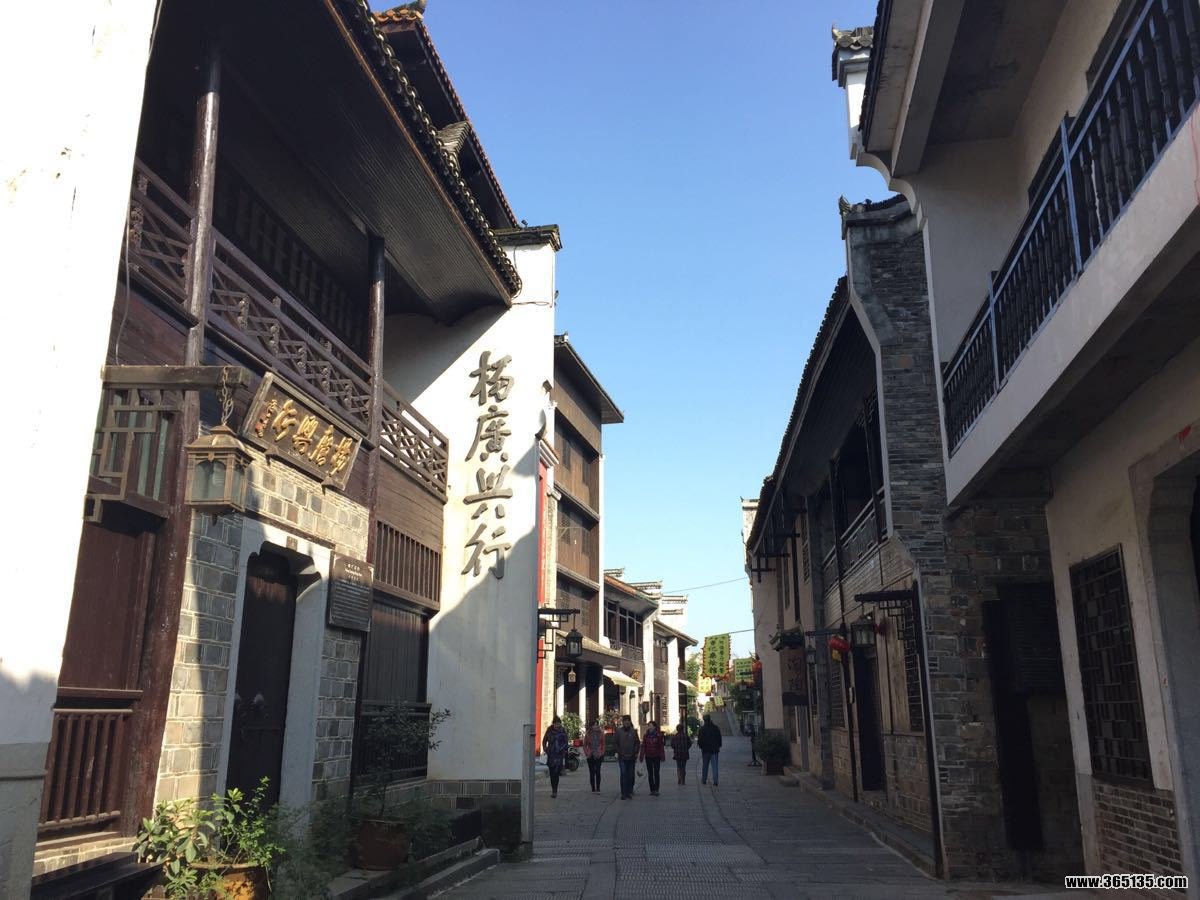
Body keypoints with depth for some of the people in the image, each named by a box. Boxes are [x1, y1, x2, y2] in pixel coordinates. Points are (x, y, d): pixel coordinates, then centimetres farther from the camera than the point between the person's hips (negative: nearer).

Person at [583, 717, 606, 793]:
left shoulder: (601, 733, 3)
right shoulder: (588, 734, 1)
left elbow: (603, 744, 8)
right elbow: (585, 744, 8)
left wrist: (602, 753, -1)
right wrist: (586, 753, -2)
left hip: (599, 755, -1)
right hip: (591, 756, 1)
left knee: (597, 771, -10)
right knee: (592, 772, 4)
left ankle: (598, 788, -6)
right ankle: (593, 789, 12)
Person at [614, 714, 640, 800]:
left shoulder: (633, 731, 5)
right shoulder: (619, 731, 3)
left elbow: (637, 743, 6)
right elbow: (616, 743, 6)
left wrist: (635, 753, -2)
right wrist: (618, 753, -3)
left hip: (631, 757, 1)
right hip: (622, 757, -1)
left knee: (630, 775, 6)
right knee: (623, 775, -7)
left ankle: (629, 792, 14)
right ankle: (623, 793, -5)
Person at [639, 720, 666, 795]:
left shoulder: (659, 735, -3)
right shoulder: (646, 736, 4)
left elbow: (662, 746, -2)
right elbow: (643, 746, 5)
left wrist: (662, 756, -6)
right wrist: (642, 756, 1)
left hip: (656, 757, -3)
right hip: (648, 757, 3)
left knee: (656, 773, -2)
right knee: (650, 774, 6)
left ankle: (656, 790, 1)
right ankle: (652, 790, 11)